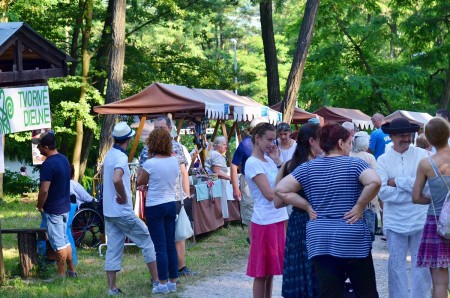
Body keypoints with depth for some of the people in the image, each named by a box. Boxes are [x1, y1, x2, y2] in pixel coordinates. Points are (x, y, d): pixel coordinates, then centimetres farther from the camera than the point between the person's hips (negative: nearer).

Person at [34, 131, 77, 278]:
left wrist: (40, 206, -10)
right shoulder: (64, 159, 6)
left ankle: (61, 275, 6)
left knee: (59, 244, -1)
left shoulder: (47, 165, -22)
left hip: (52, 210, -9)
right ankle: (71, 270, 25)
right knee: (64, 239, 18)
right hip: (65, 207, 9)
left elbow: (44, 190, -28)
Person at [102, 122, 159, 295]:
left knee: (113, 250, 8)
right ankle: (156, 281, 8)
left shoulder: (109, 155, 10)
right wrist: (124, 196, -20)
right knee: (147, 241, 4)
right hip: (123, 212, -8)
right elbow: (116, 179, -36)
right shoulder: (121, 157, -18)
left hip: (109, 212, 8)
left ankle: (112, 288, 6)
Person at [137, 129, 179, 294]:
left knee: (160, 247, -1)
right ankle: (173, 282, 16)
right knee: (171, 245, 11)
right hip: (171, 204, 5)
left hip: (155, 207, -5)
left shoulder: (150, 163, -16)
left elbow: (140, 182, -3)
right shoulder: (174, 161, 0)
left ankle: (163, 284, 2)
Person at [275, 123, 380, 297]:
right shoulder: (354, 164, -6)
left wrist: (307, 206, 4)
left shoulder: (307, 168, 5)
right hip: (352, 240, -3)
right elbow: (374, 182, -23)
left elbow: (281, 190, 1)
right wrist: (359, 206, -12)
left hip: (319, 241, 4)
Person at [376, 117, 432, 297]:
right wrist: (413, 190, -13)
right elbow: (382, 192, -11)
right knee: (396, 265, 9)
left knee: (421, 265, 6)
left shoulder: (422, 155, -1)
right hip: (395, 221, 1)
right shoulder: (383, 160, 1)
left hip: (420, 219, -1)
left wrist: (397, 182, -11)